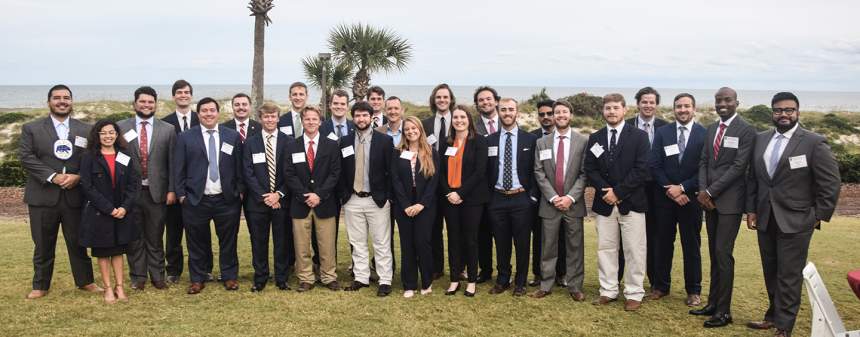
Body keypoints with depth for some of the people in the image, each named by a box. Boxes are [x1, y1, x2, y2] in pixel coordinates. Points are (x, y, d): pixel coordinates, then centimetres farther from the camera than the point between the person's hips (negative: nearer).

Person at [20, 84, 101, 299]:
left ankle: (85, 281, 22)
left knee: (78, 242, 9)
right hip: (43, 196, -1)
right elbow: (26, 157, -6)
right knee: (43, 245, 8)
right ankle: (40, 286, 20)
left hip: (75, 196, 1)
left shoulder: (85, 130, 8)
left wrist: (78, 176, -14)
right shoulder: (31, 129, 4)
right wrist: (52, 176, -16)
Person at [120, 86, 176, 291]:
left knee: (155, 237, 7)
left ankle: (157, 276, 19)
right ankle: (138, 276, 20)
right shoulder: (121, 127, 3)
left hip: (156, 191, 0)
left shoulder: (167, 130, 4)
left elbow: (172, 162, 4)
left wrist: (172, 189, -2)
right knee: (134, 237, 8)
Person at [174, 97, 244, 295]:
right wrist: (181, 194, -3)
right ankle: (197, 279, 21)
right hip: (196, 200, 0)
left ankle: (230, 277, 22)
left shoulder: (233, 137, 5)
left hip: (227, 199, 1)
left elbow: (239, 168, 6)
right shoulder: (185, 138, 3)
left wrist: (239, 191, 2)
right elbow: (178, 170, 3)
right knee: (197, 243, 8)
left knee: (228, 241, 8)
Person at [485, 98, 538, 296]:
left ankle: (520, 282, 18)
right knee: (501, 243, 10)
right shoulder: (490, 141, 6)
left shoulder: (530, 139, 1)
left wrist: (533, 196, -4)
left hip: (521, 199, -1)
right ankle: (502, 280, 24)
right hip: (497, 199, 2)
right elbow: (486, 171, 8)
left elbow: (534, 170, 1)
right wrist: (487, 195, 2)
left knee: (522, 243, 4)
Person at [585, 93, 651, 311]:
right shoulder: (595, 138, 10)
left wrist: (618, 191, -13)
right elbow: (590, 170, 6)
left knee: (634, 250, 1)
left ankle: (634, 294, 10)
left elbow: (641, 170, -8)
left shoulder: (639, 136, 0)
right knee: (605, 248, 8)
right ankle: (608, 291, 18)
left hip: (631, 202, -3)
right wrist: (605, 191, -11)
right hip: (604, 203, 3)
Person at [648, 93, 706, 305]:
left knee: (692, 244, 6)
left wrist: (682, 188, -13)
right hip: (664, 197, 2)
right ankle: (660, 285, 21)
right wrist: (670, 190, -11)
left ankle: (693, 290, 16)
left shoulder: (704, 134, -3)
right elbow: (654, 165, -1)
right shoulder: (662, 133, 3)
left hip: (690, 197, -2)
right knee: (663, 242, 10)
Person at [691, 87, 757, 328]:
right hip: (710, 200, 7)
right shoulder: (711, 129, 13)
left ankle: (724, 311, 1)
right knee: (714, 254, 11)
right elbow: (704, 161, 12)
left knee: (723, 253, -8)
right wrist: (702, 190, -4)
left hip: (730, 200, -7)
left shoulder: (746, 130, -8)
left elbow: (739, 166, -14)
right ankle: (713, 303, 19)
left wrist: (711, 191, -14)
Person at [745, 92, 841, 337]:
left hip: (794, 221, -5)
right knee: (771, 273, 15)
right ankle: (773, 315, 29)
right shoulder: (761, 139, 7)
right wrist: (751, 209, 7)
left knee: (789, 276, 0)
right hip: (765, 219, 5)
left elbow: (831, 183, -7)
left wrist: (819, 216, -6)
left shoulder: (814, 142, -9)